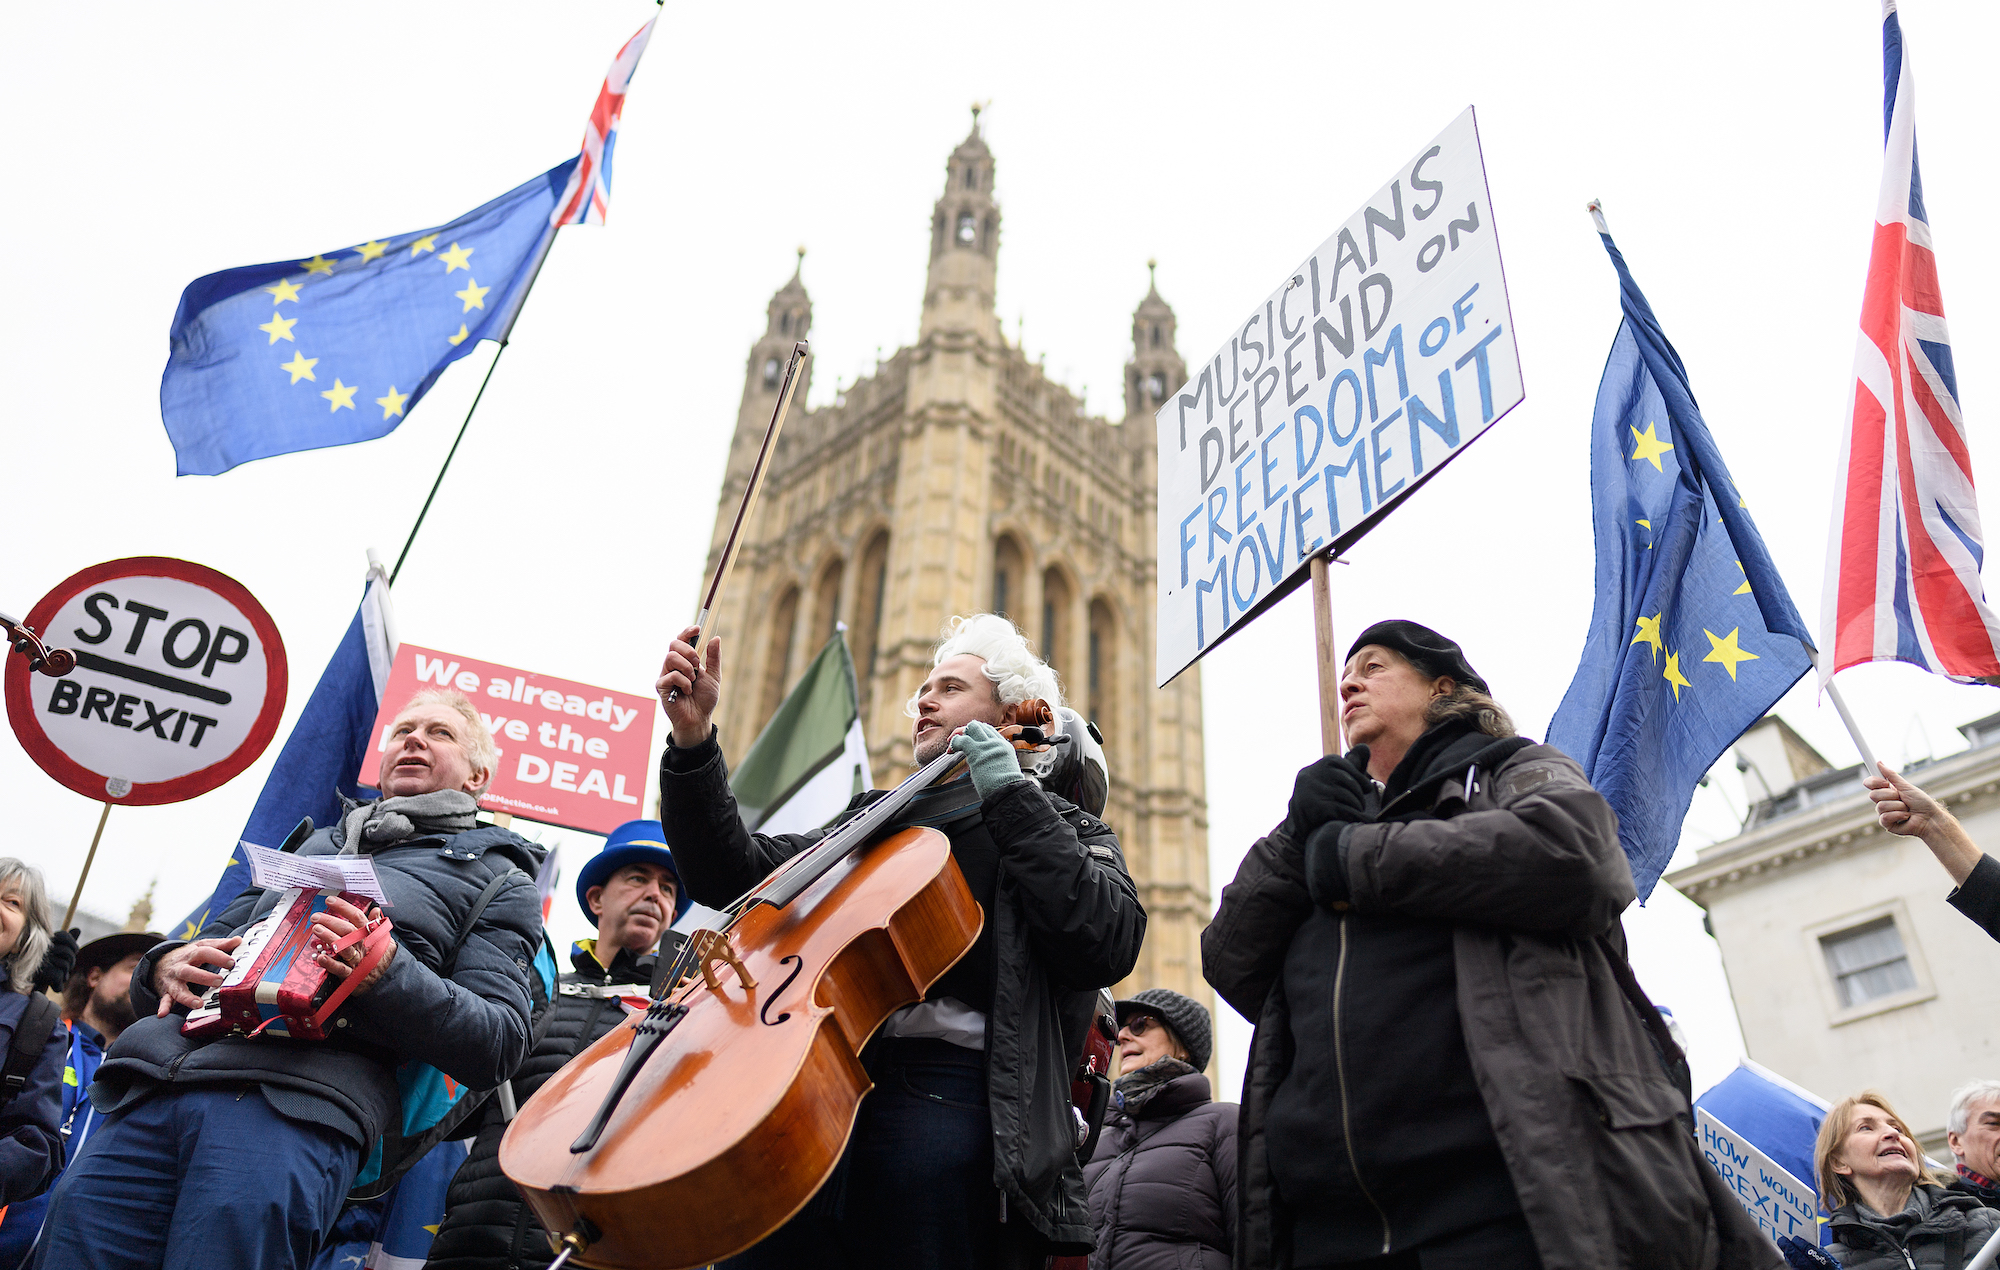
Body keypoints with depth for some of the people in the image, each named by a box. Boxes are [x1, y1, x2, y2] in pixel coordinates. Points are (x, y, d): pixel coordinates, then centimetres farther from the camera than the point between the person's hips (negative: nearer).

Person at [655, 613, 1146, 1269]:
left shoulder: (1068, 832, 16)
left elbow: (1108, 947, -5)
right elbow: (735, 875, 19)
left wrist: (1012, 795, -2)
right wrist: (693, 741, 7)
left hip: (948, 1087, -3)